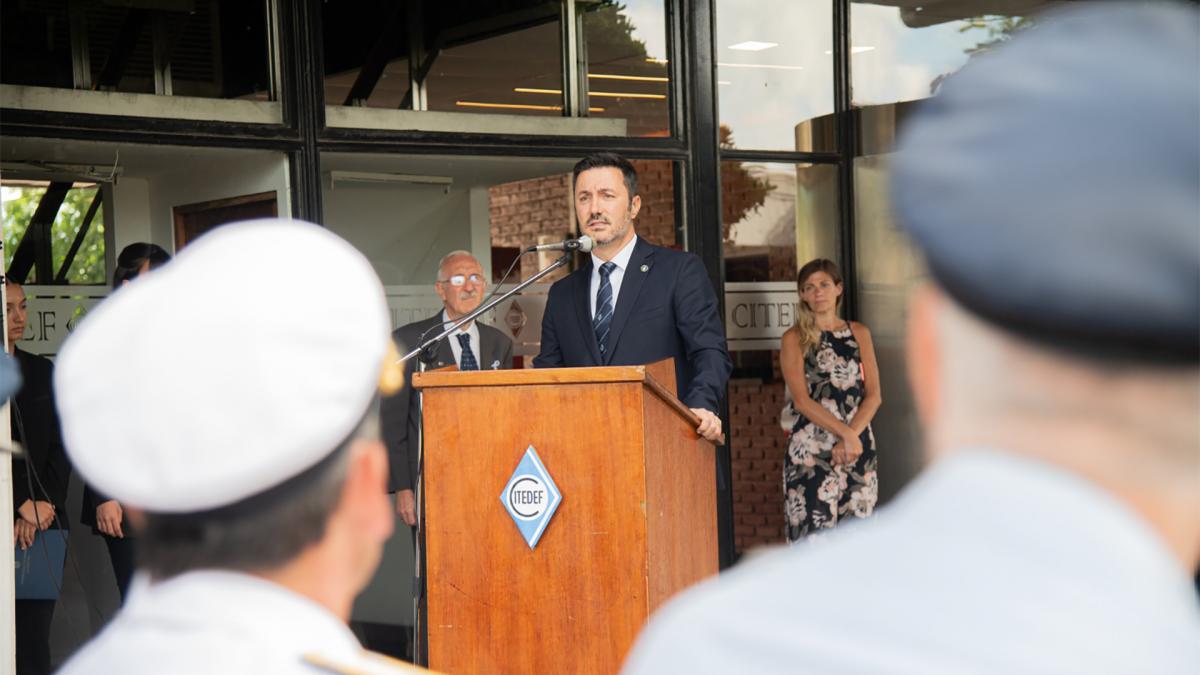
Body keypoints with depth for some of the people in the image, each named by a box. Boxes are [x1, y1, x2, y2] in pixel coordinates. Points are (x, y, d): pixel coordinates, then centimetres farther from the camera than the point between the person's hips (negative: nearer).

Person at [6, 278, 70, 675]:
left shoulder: (43, 372, 14)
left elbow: (59, 447, 11)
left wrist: (43, 505, -3)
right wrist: (22, 506, -8)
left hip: (43, 523, 4)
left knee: (34, 632, 0)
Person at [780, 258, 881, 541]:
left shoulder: (859, 333, 12)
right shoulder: (795, 338, 3)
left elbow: (874, 395, 5)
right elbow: (802, 401, -6)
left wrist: (851, 437, -10)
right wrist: (846, 433, -15)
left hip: (858, 446, 3)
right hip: (811, 450, -3)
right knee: (814, 535, -9)